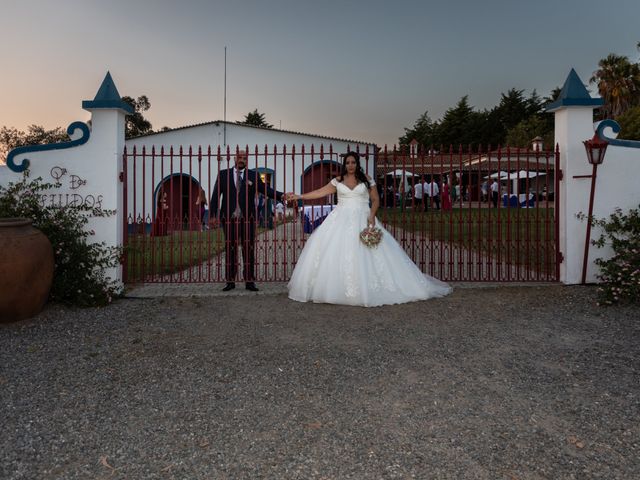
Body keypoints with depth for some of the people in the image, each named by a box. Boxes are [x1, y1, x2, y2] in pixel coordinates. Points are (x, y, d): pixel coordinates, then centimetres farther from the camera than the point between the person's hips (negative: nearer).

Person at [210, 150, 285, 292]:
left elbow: (265, 189, -3)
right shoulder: (223, 174, 8)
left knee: (249, 249, 1)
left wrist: (281, 195, -20)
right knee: (230, 249, 5)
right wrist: (213, 215, -3)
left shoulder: (253, 175, 7)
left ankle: (249, 281, 7)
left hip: (247, 218, 0)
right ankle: (230, 281, 14)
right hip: (229, 218, 0)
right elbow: (216, 195, 4)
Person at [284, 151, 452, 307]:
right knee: (335, 251, -9)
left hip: (362, 220, -2)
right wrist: (299, 196, 2)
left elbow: (376, 199, 4)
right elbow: (320, 192, 8)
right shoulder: (338, 181, 8)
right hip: (341, 220, 2)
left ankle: (367, 291, 0)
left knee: (365, 255, -9)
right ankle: (336, 289, -2)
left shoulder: (366, 179, 5)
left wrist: (372, 215, -13)